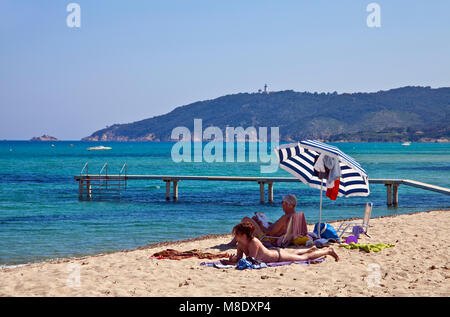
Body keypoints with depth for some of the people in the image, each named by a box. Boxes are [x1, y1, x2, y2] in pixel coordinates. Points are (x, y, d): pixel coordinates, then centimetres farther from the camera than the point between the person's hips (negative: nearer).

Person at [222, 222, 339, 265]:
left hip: (279, 255, -7)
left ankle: (328, 251, 29)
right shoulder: (240, 244, -14)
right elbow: (238, 257, -5)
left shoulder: (254, 242, -37)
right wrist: (230, 260, -28)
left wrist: (232, 262, -42)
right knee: (294, 254, 36)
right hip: (273, 252, 7)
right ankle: (311, 249, 60)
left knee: (305, 257, 11)